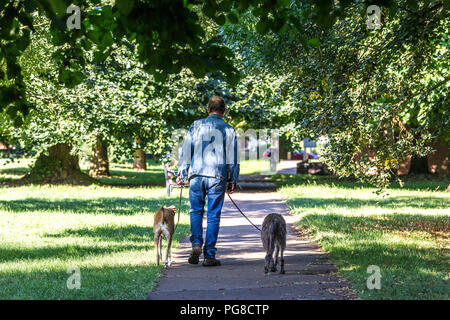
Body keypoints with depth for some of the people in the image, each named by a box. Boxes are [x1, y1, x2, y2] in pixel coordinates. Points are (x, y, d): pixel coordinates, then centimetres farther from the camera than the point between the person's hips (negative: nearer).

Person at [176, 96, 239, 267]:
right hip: (218, 176, -1)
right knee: (213, 216, 3)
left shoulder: (196, 126, 7)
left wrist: (181, 174, 11)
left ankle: (196, 243, -6)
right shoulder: (228, 130, 6)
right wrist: (233, 180, 11)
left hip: (196, 175, 1)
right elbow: (232, 158, 6)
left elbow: (186, 151, 6)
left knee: (196, 211, 14)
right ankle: (209, 255, 1)